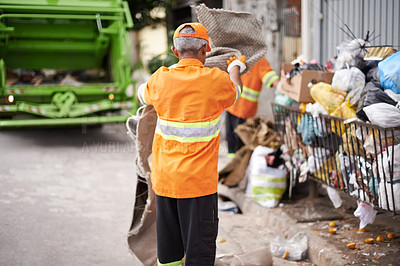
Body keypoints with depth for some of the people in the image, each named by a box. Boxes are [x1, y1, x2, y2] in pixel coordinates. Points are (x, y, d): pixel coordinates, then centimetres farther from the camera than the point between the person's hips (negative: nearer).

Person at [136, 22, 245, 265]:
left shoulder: (161, 79, 0)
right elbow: (234, 93, 15)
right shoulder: (216, 80, -9)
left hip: (163, 179, 4)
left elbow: (143, 94, 23)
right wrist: (236, 68, 36)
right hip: (198, 182, -4)